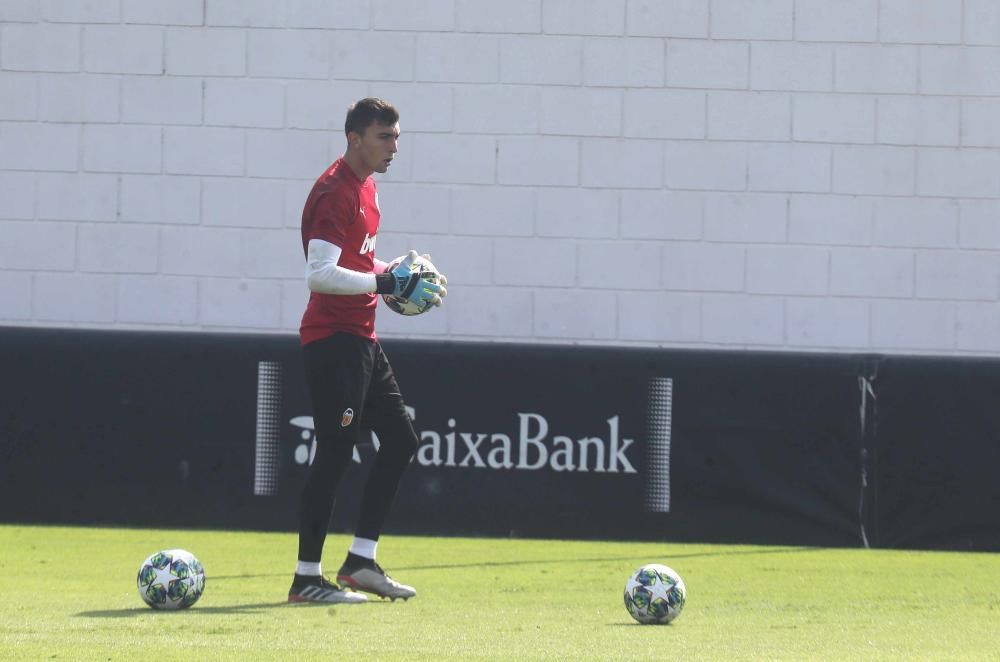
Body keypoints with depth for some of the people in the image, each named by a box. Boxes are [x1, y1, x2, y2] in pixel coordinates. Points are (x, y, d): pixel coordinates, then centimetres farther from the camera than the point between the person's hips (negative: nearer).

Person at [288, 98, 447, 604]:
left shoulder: (364, 187, 14)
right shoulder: (336, 192, -16)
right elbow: (319, 274, -24)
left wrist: (393, 273, 10)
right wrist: (385, 283, -23)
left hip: (361, 340, 10)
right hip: (333, 339, -10)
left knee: (399, 439, 12)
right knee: (336, 450, -10)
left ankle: (361, 561, 17)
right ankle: (307, 578, -5)